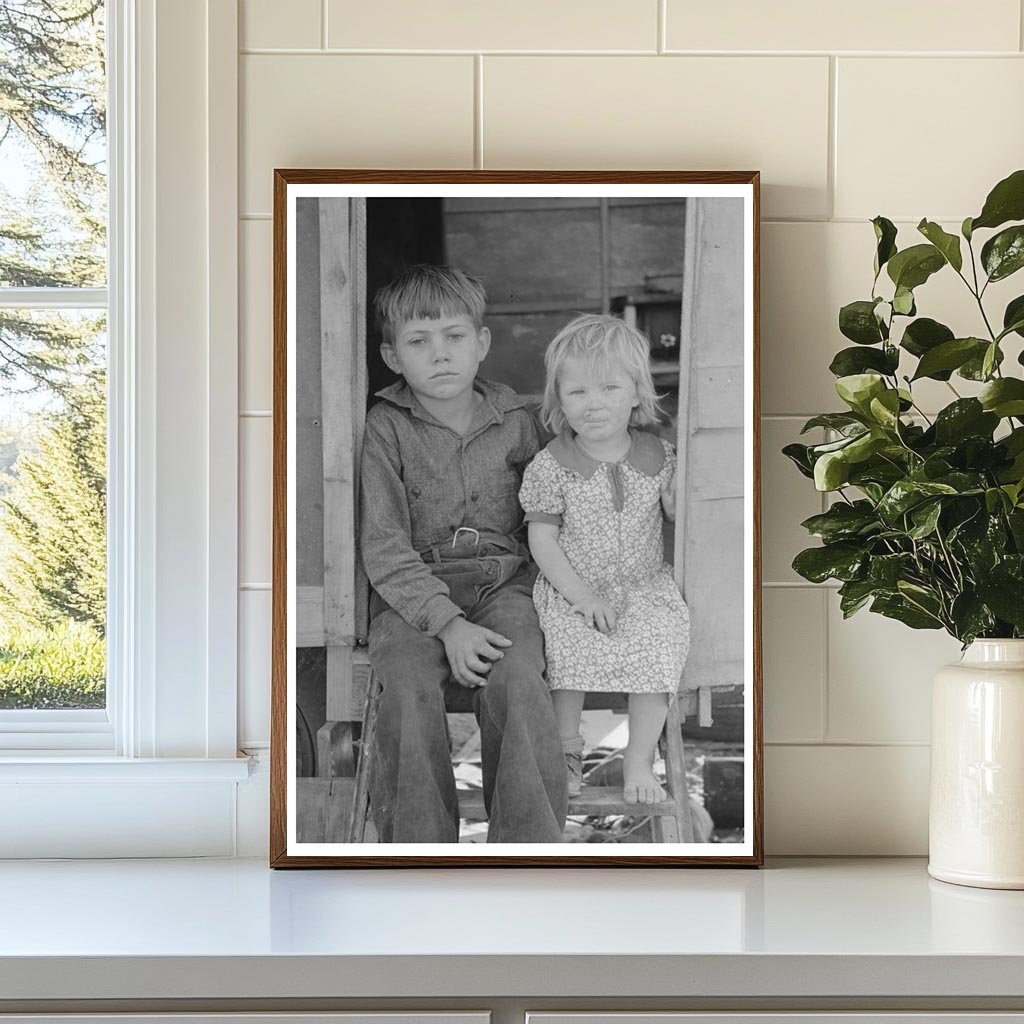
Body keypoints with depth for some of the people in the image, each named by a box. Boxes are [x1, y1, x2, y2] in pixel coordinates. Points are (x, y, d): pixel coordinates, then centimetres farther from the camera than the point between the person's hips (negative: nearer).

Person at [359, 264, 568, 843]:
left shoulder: (513, 419, 8)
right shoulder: (386, 427, -1)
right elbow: (384, 547, -7)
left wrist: (542, 595, -3)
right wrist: (448, 622, -18)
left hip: (503, 579, 1)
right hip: (414, 591, -1)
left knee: (517, 682, -28)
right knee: (410, 689, -29)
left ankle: (528, 846, -21)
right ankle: (418, 845, -17)